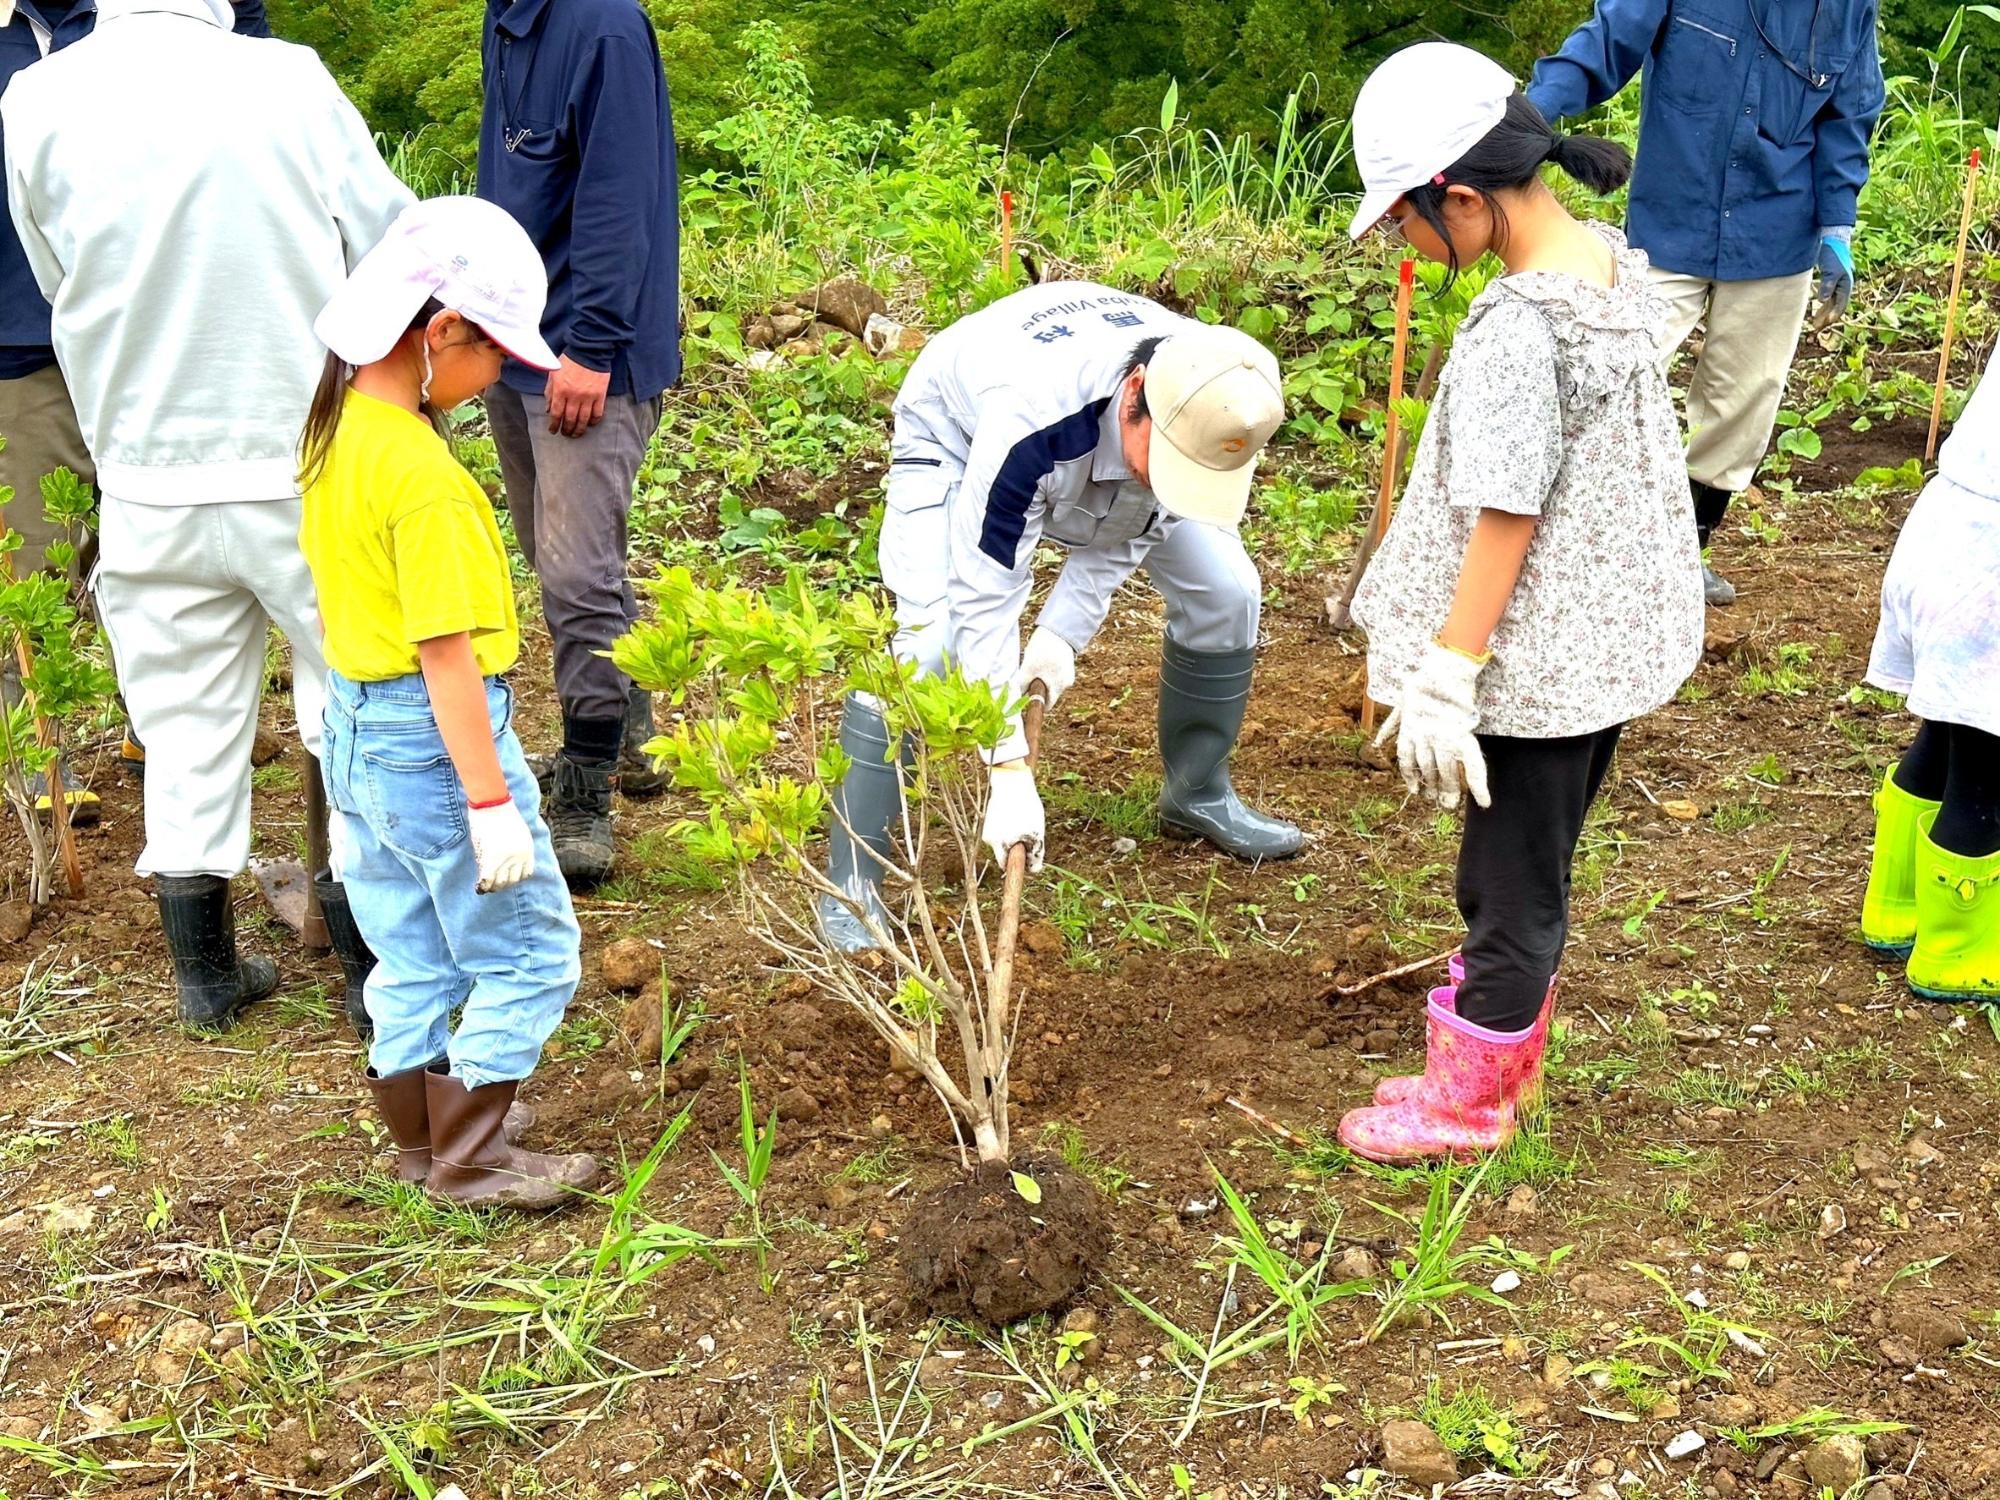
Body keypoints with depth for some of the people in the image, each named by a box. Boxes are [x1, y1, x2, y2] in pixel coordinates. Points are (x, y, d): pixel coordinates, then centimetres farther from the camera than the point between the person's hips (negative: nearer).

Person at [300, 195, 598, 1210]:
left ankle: (421, 1143, 32)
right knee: (530, 956, 6)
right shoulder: (424, 477, -24)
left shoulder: (333, 430, 4)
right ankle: (469, 1158, 13)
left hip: (355, 725, 9)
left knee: (410, 956, 20)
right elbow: (447, 652, -24)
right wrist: (492, 800, -20)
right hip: (433, 736, -9)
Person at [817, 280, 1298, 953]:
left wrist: (1063, 631, -23)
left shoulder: (1217, 401, -31)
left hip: (1112, 444, 5)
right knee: (928, 638, -25)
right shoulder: (1032, 423, -47)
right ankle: (851, 883, -16)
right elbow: (985, 600, -39)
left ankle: (1199, 796, 20)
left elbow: (1134, 528, -13)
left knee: (1226, 591, -3)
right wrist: (1011, 772, -39)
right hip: (958, 433, -5)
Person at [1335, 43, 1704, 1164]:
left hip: (1539, 657, -9)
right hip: (1617, 630, 9)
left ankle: (1471, 1097, 26)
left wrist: (1442, 681, -18)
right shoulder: (1617, 262, 1)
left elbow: (1504, 519, -24)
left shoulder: (1515, 326, -26)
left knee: (1511, 880, 8)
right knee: (1534, 861, 23)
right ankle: (1507, 1040, 41)